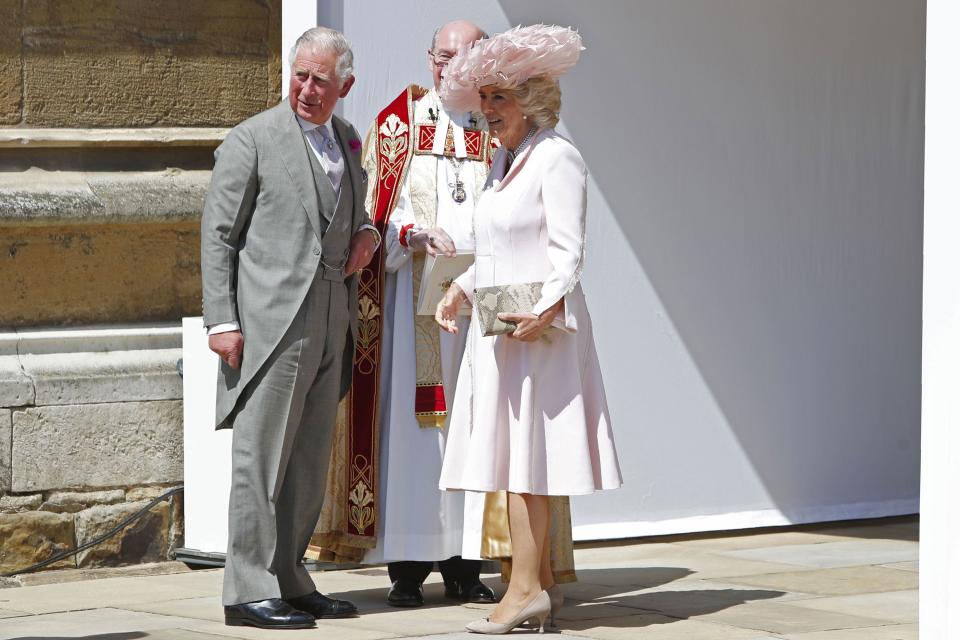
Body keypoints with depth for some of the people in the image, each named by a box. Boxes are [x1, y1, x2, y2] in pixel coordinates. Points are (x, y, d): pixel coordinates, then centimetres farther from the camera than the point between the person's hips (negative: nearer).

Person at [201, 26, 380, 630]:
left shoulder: (348, 140, 16)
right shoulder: (252, 139, -3)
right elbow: (218, 233, -4)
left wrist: (366, 233, 7)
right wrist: (222, 320, -11)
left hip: (330, 326, 7)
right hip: (271, 323, -7)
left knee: (309, 462, 10)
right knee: (261, 456, -6)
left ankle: (289, 580, 17)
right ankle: (249, 591, -4)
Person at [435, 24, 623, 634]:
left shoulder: (556, 156, -10)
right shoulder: (503, 161, 18)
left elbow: (568, 251, -16)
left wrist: (548, 307, -28)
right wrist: (463, 287, 13)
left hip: (538, 325, -9)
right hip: (498, 326, 9)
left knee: (524, 452, -10)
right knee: (514, 453, 8)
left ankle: (526, 588, -10)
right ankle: (541, 581, 12)